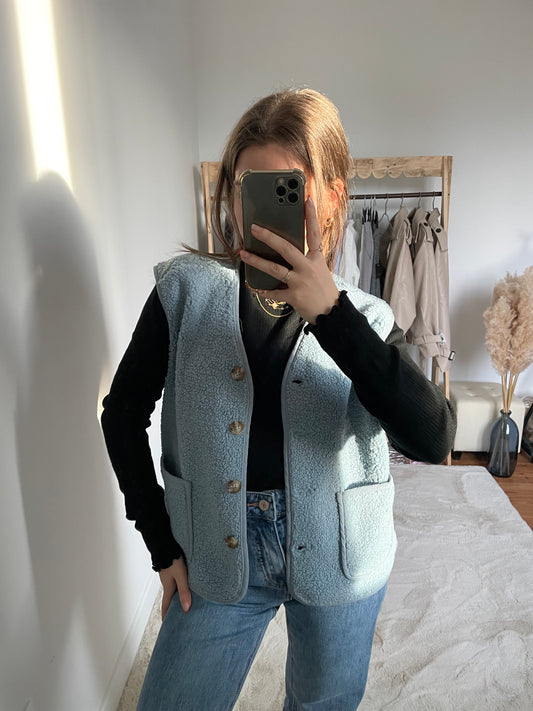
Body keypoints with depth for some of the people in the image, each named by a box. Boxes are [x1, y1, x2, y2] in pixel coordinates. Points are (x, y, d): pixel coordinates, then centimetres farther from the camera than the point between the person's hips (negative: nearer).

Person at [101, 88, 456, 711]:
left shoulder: (362, 317, -7)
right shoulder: (185, 290, -8)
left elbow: (433, 440, -21)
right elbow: (123, 413, 0)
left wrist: (331, 313, -30)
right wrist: (162, 542, -1)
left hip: (338, 558, 1)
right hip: (219, 555, 0)